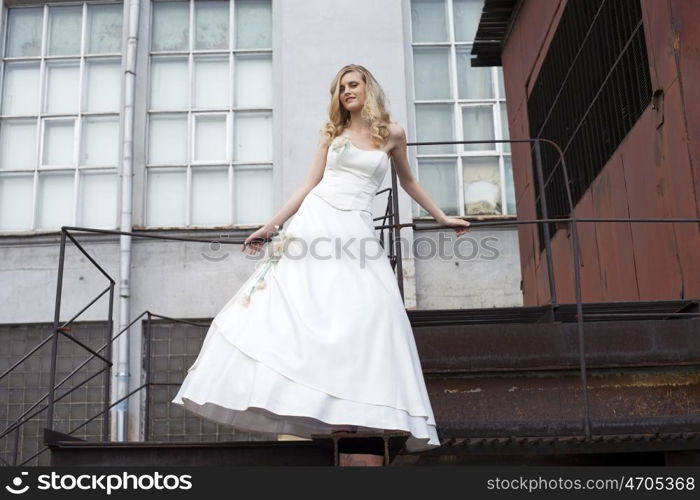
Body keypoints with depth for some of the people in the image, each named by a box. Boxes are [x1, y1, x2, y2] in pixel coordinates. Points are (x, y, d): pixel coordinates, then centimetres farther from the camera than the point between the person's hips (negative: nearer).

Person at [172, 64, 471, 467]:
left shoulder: (392, 133, 13)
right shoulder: (332, 132, 16)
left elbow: (408, 182, 26)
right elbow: (310, 185, 15)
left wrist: (442, 217, 29)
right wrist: (271, 226, 11)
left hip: (356, 232, -1)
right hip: (315, 220, 2)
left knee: (365, 316, -17)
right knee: (299, 309, -12)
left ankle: (351, 420, -19)